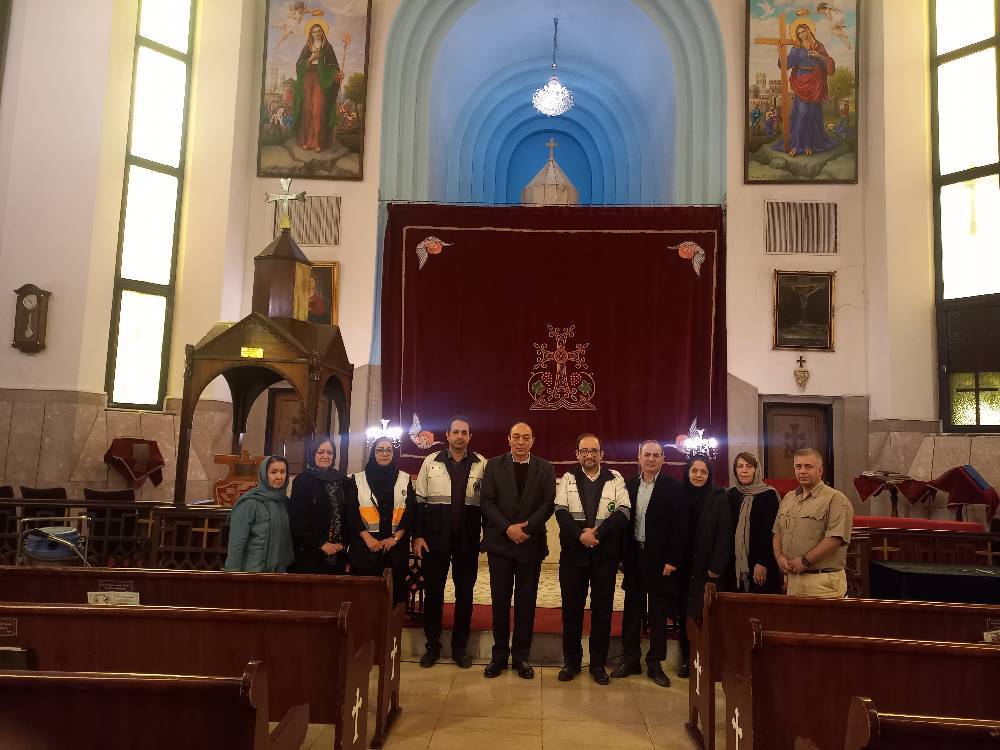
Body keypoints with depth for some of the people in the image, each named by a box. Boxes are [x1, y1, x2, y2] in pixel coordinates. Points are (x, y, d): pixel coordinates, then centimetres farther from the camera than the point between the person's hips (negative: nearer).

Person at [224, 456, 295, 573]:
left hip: (279, 571, 6)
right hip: (253, 573, -6)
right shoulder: (249, 502, -14)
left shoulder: (284, 501, 6)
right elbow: (236, 544, -16)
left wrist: (289, 566, 9)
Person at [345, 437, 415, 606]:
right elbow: (351, 512, 0)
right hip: (365, 545, -1)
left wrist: (395, 537, -8)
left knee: (394, 591, 0)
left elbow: (410, 512, 4)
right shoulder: (357, 480, 7)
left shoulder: (404, 479, 10)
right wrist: (367, 537, -11)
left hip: (396, 546, 1)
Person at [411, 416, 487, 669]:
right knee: (433, 592, 8)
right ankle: (432, 645, 23)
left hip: (468, 541, 0)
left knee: (465, 593, 9)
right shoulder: (431, 462, 2)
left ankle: (459, 647, 23)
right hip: (435, 539, 0)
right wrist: (417, 536, -3)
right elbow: (419, 501, 2)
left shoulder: (481, 465, 1)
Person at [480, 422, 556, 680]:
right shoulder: (494, 465, 4)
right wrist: (507, 528, -14)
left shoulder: (545, 468, 5)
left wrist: (526, 527, -14)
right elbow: (487, 501, -3)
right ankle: (499, 654, 16)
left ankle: (521, 655, 16)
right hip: (500, 542, 0)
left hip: (531, 543, 0)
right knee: (500, 599, 5)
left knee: (526, 600, 6)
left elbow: (548, 503, -2)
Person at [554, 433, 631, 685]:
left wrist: (597, 532, -17)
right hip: (573, 553, 1)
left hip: (605, 554, 0)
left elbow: (624, 511, -7)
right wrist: (581, 534, -17)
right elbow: (561, 511, -3)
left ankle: (598, 664, 19)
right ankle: (571, 662, 20)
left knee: (603, 609, 6)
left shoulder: (615, 479, 3)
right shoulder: (568, 479, 6)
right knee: (571, 608, 6)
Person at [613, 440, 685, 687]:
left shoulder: (672, 487, -4)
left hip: (659, 558, -3)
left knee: (658, 613, 6)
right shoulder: (629, 485, 6)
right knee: (632, 610, 10)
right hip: (634, 556, 3)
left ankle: (655, 664, 17)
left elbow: (678, 526, -7)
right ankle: (631, 660, 21)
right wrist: (623, 555, 0)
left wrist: (672, 560, -11)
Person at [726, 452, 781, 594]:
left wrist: (762, 563, -15)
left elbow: (771, 532, -9)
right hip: (735, 565, 4)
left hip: (762, 565, -4)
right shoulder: (732, 495, 10)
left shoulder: (769, 495, -5)